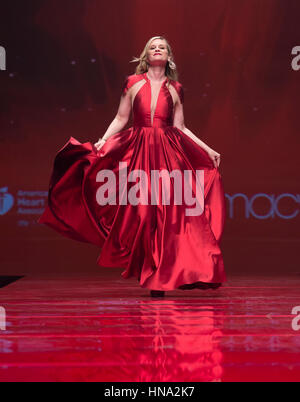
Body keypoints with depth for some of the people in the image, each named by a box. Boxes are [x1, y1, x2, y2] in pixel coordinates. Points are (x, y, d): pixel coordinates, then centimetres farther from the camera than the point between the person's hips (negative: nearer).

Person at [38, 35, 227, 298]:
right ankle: (149, 273, 8)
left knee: (166, 212, -5)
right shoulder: (133, 83, 9)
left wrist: (208, 150, 9)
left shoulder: (175, 89, 11)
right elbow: (121, 119, 9)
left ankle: (160, 277, 4)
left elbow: (180, 127, 13)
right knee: (140, 211, -4)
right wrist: (102, 140, -4)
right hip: (138, 151, -1)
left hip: (168, 153, 1)